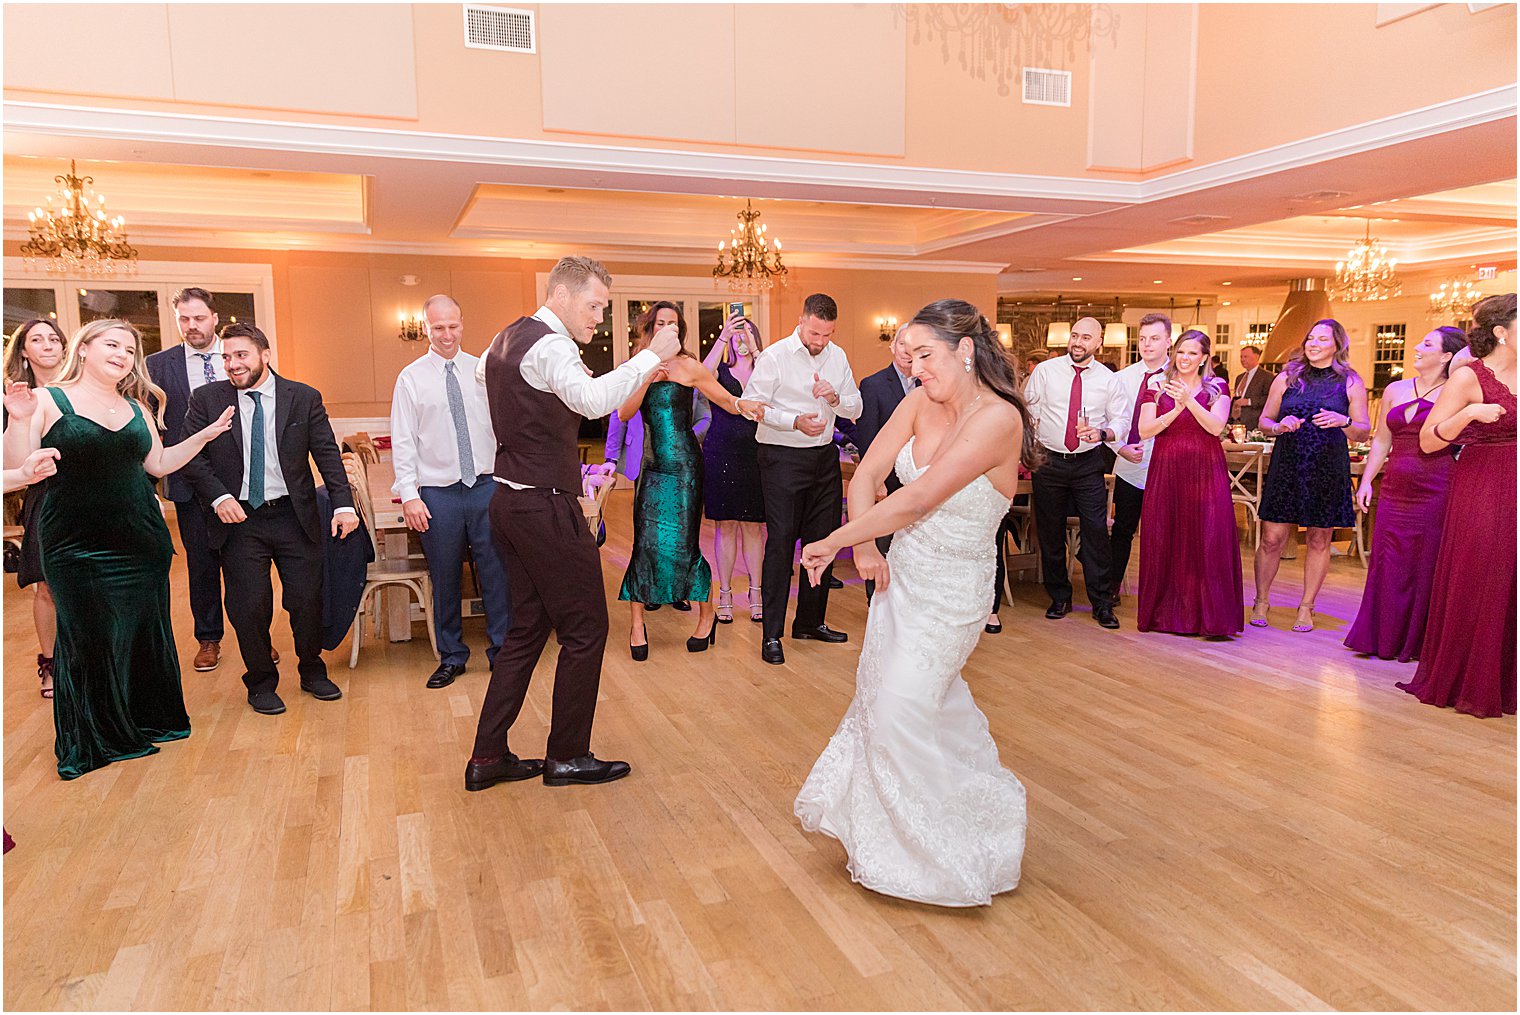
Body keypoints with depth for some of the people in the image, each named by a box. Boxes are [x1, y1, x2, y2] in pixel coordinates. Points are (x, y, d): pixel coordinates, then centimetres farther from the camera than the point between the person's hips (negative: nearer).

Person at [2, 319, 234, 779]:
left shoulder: (137, 408, 11)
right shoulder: (48, 400, -4)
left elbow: (159, 464, 16)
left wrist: (205, 434, 9)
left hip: (142, 542, 5)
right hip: (77, 547, -4)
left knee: (146, 632, 10)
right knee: (90, 639, 3)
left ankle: (149, 720, 27)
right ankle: (93, 738, 20)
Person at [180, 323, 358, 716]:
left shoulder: (304, 398, 0)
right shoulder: (207, 399, 0)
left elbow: (327, 453, -1)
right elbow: (191, 455, 1)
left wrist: (343, 503, -11)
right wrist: (218, 497, -13)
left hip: (294, 516, 0)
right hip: (238, 518, 0)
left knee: (307, 598, 4)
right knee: (250, 605, 2)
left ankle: (312, 672, 28)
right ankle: (261, 683, 23)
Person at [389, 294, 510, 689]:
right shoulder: (411, 378, 2)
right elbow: (403, 442, 0)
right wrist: (409, 495, -8)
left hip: (487, 486, 1)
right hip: (438, 494, -1)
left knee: (496, 571, 1)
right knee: (445, 578, 7)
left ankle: (502, 650, 15)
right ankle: (451, 657, 22)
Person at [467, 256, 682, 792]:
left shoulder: (505, 339, 15)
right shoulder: (549, 346, -16)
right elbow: (593, 400, -35)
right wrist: (651, 356, -29)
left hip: (511, 502, 10)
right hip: (546, 507, -10)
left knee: (527, 627, 15)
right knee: (584, 628, 2)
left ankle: (488, 756, 19)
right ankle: (568, 756, 14)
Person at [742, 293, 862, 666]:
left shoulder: (838, 356, 8)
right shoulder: (774, 356, -8)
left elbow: (856, 408, 9)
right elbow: (752, 405, -12)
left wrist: (835, 398, -13)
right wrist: (795, 421, -24)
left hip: (825, 457, 6)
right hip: (783, 457, -6)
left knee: (822, 540, 10)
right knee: (781, 541, -7)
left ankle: (811, 621, 25)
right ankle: (771, 634, -1)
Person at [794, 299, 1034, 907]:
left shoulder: (998, 418, -24)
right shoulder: (921, 403, -3)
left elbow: (915, 502, -27)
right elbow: (867, 475, -2)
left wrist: (834, 542, -21)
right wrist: (864, 547, -16)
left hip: (951, 591, -7)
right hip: (901, 575, 7)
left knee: (900, 712, -1)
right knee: (880, 693, 18)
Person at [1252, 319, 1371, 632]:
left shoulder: (1351, 383, 5)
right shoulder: (1286, 378, 7)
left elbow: (1363, 432, 4)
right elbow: (1264, 421, 10)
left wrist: (1343, 422, -16)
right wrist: (1278, 427, -11)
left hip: (1328, 472, 0)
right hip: (1286, 468, 0)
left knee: (1319, 541, 7)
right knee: (1272, 539, -1)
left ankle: (1306, 607, 19)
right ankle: (1261, 602, 14)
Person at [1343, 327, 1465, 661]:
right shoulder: (1395, 390, 13)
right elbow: (1381, 441, 15)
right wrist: (1366, 480, 10)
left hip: (1435, 491, -4)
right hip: (1395, 490, 4)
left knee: (1426, 566, 2)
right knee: (1388, 564, 6)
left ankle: (1418, 641, 13)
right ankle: (1384, 638, 16)